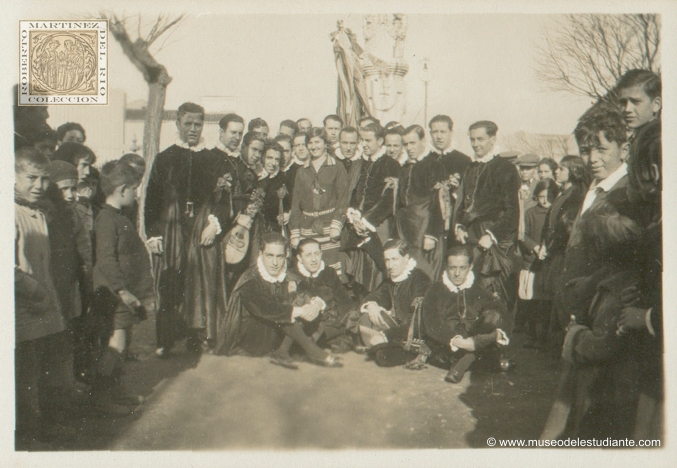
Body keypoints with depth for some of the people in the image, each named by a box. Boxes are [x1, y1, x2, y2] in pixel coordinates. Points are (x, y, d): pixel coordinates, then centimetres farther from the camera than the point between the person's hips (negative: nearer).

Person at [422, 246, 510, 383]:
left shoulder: (478, 290, 11)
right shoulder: (435, 291, 3)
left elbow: (503, 315, -1)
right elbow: (431, 325, -12)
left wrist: (498, 332, -24)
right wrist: (456, 341, -28)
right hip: (446, 346, -2)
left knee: (493, 316, -23)